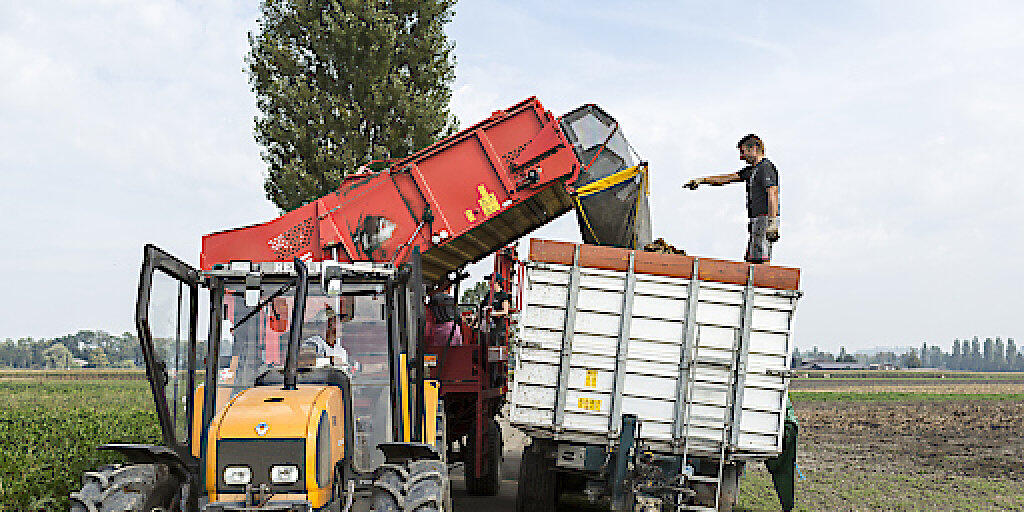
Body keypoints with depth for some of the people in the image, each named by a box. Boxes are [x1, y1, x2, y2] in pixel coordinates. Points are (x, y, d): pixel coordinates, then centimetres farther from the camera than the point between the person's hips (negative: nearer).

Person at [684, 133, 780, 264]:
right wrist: (702, 180, 21)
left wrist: (772, 222, -26)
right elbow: (729, 178, 24)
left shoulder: (766, 167, -8)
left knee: (762, 260, -15)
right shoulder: (752, 170, 22)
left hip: (765, 220, -10)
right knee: (751, 260, 7)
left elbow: (772, 195, -18)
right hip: (756, 222, 10)